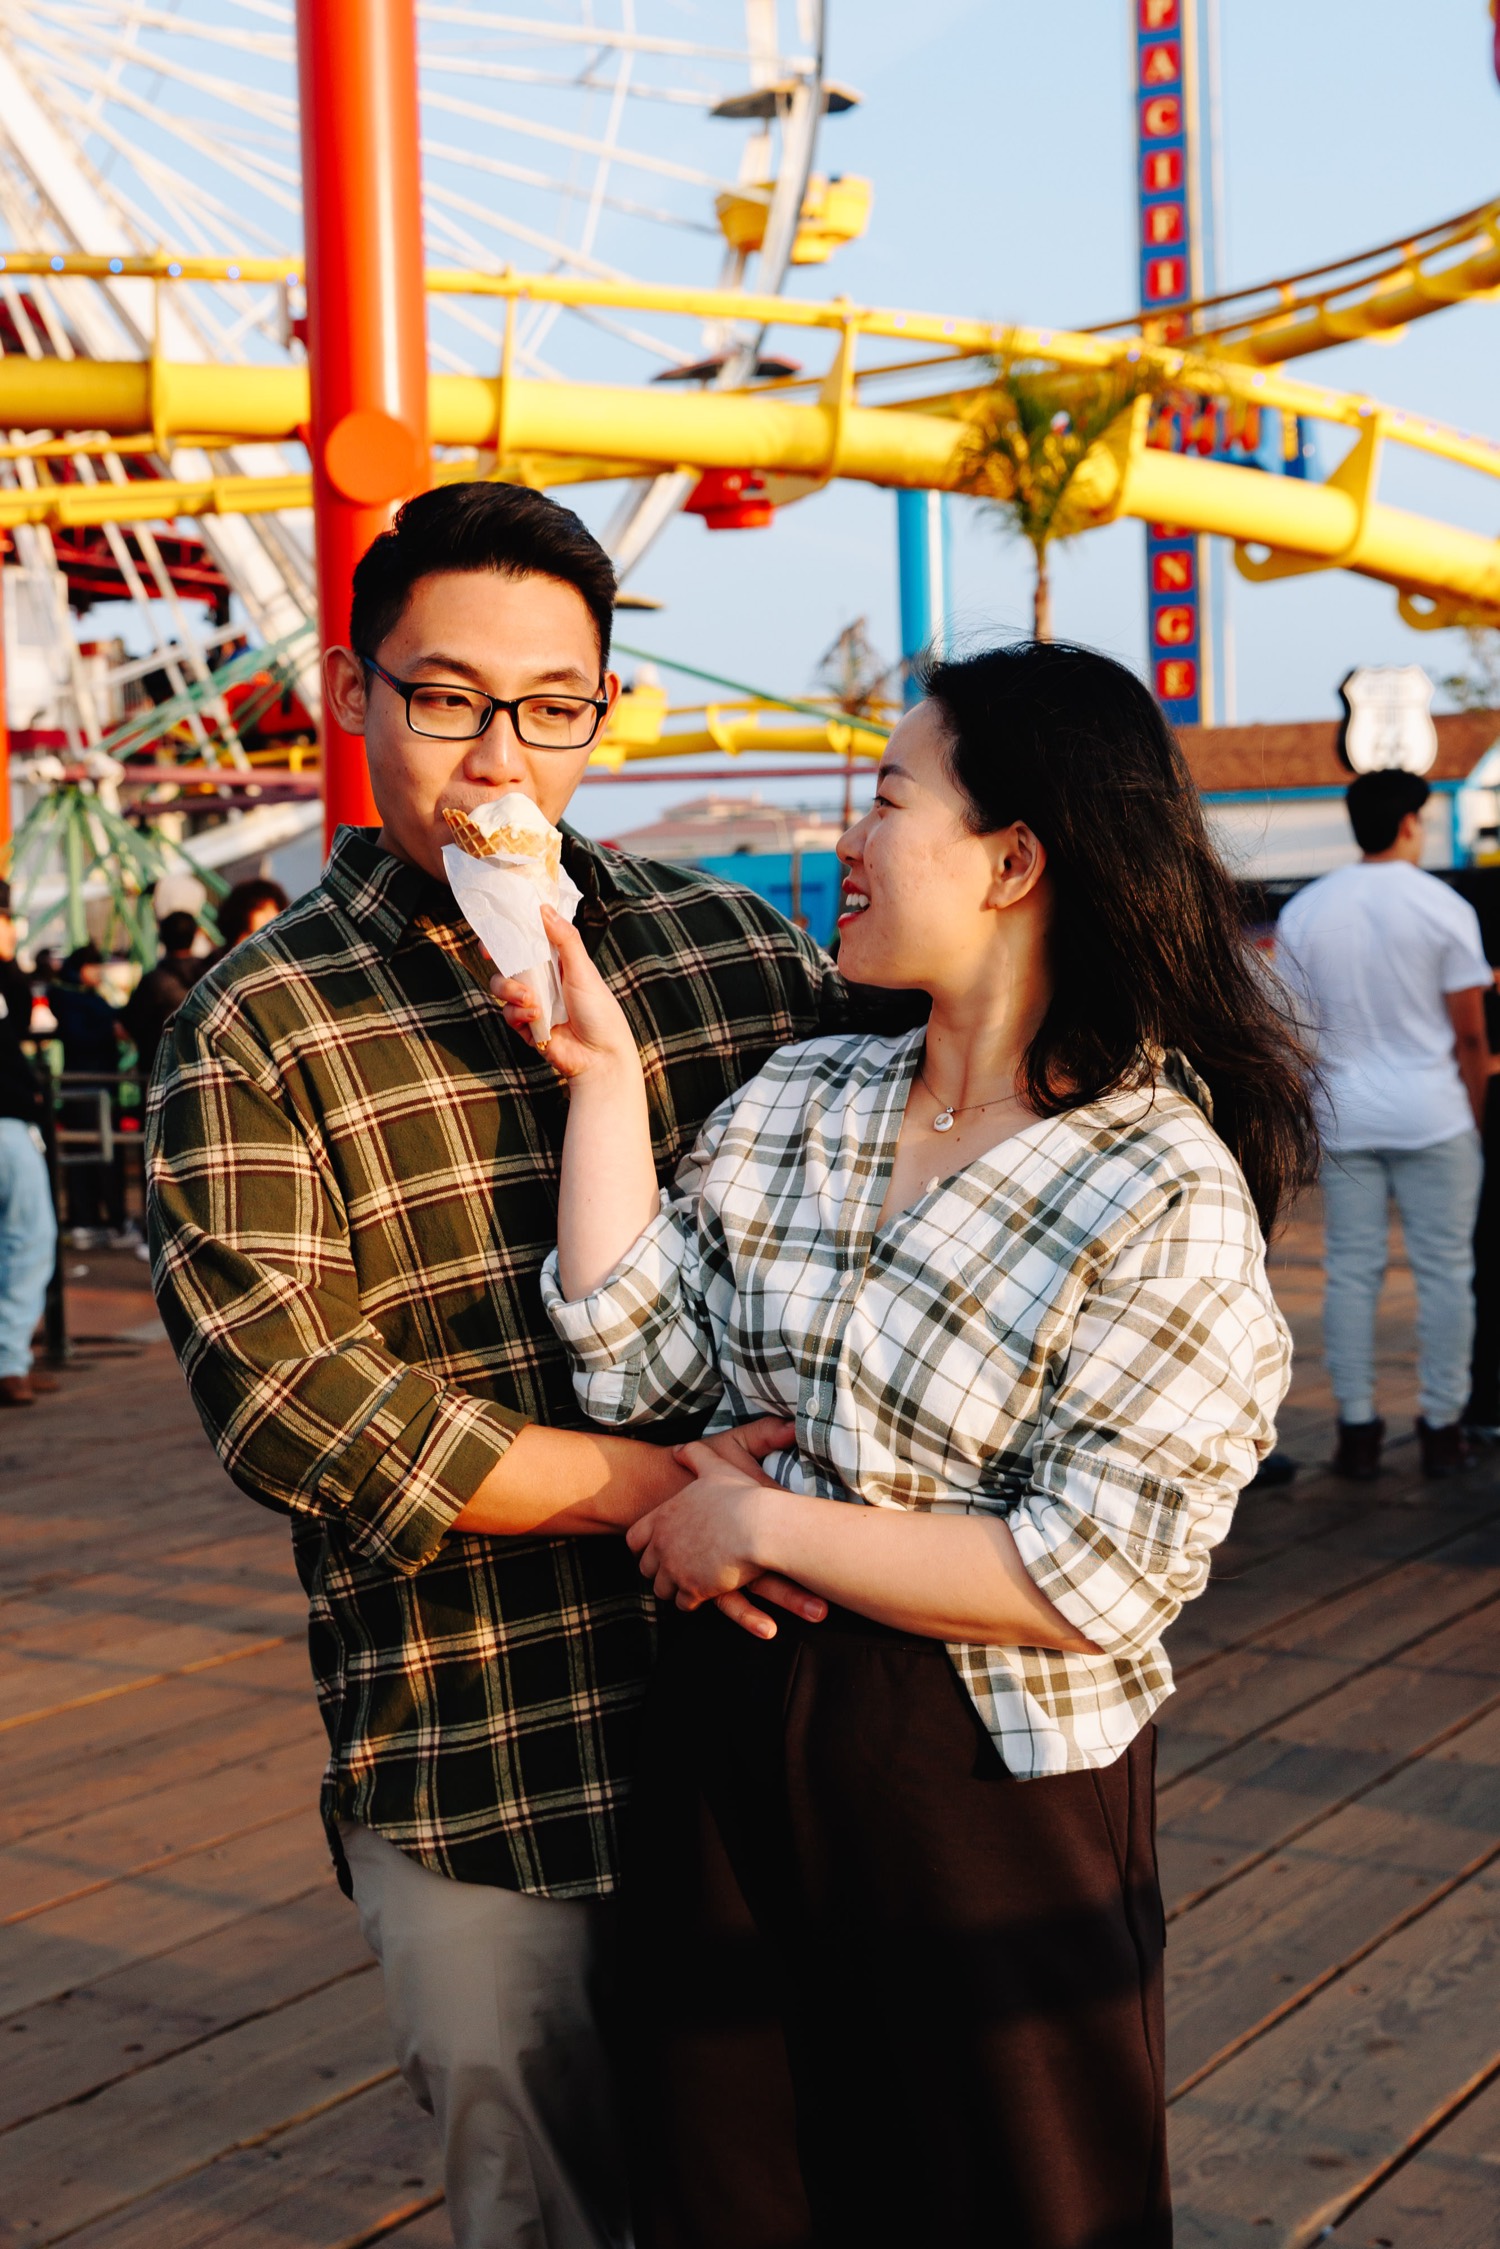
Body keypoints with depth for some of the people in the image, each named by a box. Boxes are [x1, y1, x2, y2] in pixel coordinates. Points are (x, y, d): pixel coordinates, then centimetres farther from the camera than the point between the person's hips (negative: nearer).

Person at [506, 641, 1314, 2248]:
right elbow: (634, 1364, -5)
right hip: (729, 1753, 6)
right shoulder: (799, 1099, 2)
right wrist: (603, 1071, -8)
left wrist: (762, 1526, -17)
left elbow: (1091, 1580, -21)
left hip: (988, 1804, -5)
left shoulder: (1166, 1196, -17)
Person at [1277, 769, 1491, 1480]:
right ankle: (1442, 1428, 10)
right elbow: (1471, 1034, -6)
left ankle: (1356, 1431, 8)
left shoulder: (1303, 910, 2)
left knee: (1350, 1271, 6)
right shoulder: (1444, 908, -7)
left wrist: (1305, 1114, 16)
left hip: (1344, 1119, 3)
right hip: (1433, 1117, -3)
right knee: (1443, 1270, 6)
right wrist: (1477, 1117, 6)